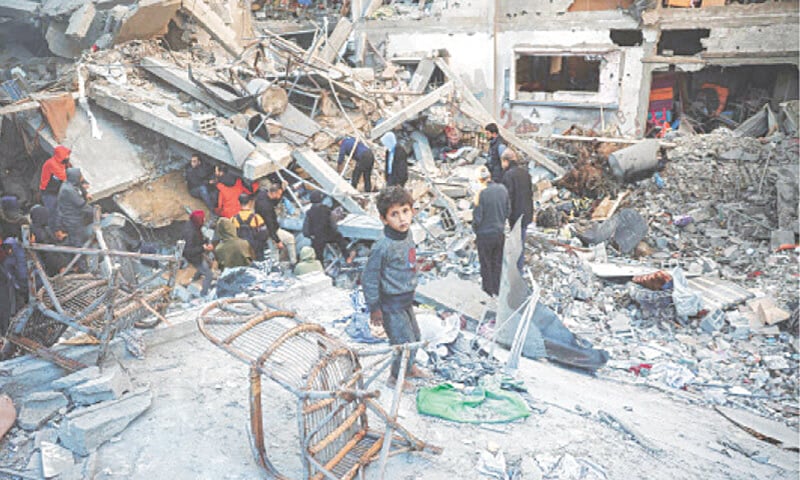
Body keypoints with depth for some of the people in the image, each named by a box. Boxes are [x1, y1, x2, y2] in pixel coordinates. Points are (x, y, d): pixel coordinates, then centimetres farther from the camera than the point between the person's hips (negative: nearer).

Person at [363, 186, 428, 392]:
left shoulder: (407, 234, -4)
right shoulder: (383, 247, -29)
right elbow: (369, 279, -21)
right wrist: (374, 308, -13)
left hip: (406, 300, 8)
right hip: (392, 305, -8)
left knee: (415, 335, 24)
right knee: (406, 343, 3)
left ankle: (409, 367, 50)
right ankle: (395, 378, 29)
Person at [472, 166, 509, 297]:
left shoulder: (481, 193, -22)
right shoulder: (502, 189, -5)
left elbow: (477, 217, -18)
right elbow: (508, 210, 4)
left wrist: (475, 229, 0)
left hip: (485, 234, -5)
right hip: (500, 232, 5)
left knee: (486, 264, 12)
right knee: (497, 263, 19)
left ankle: (488, 291, 24)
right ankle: (497, 289, 31)